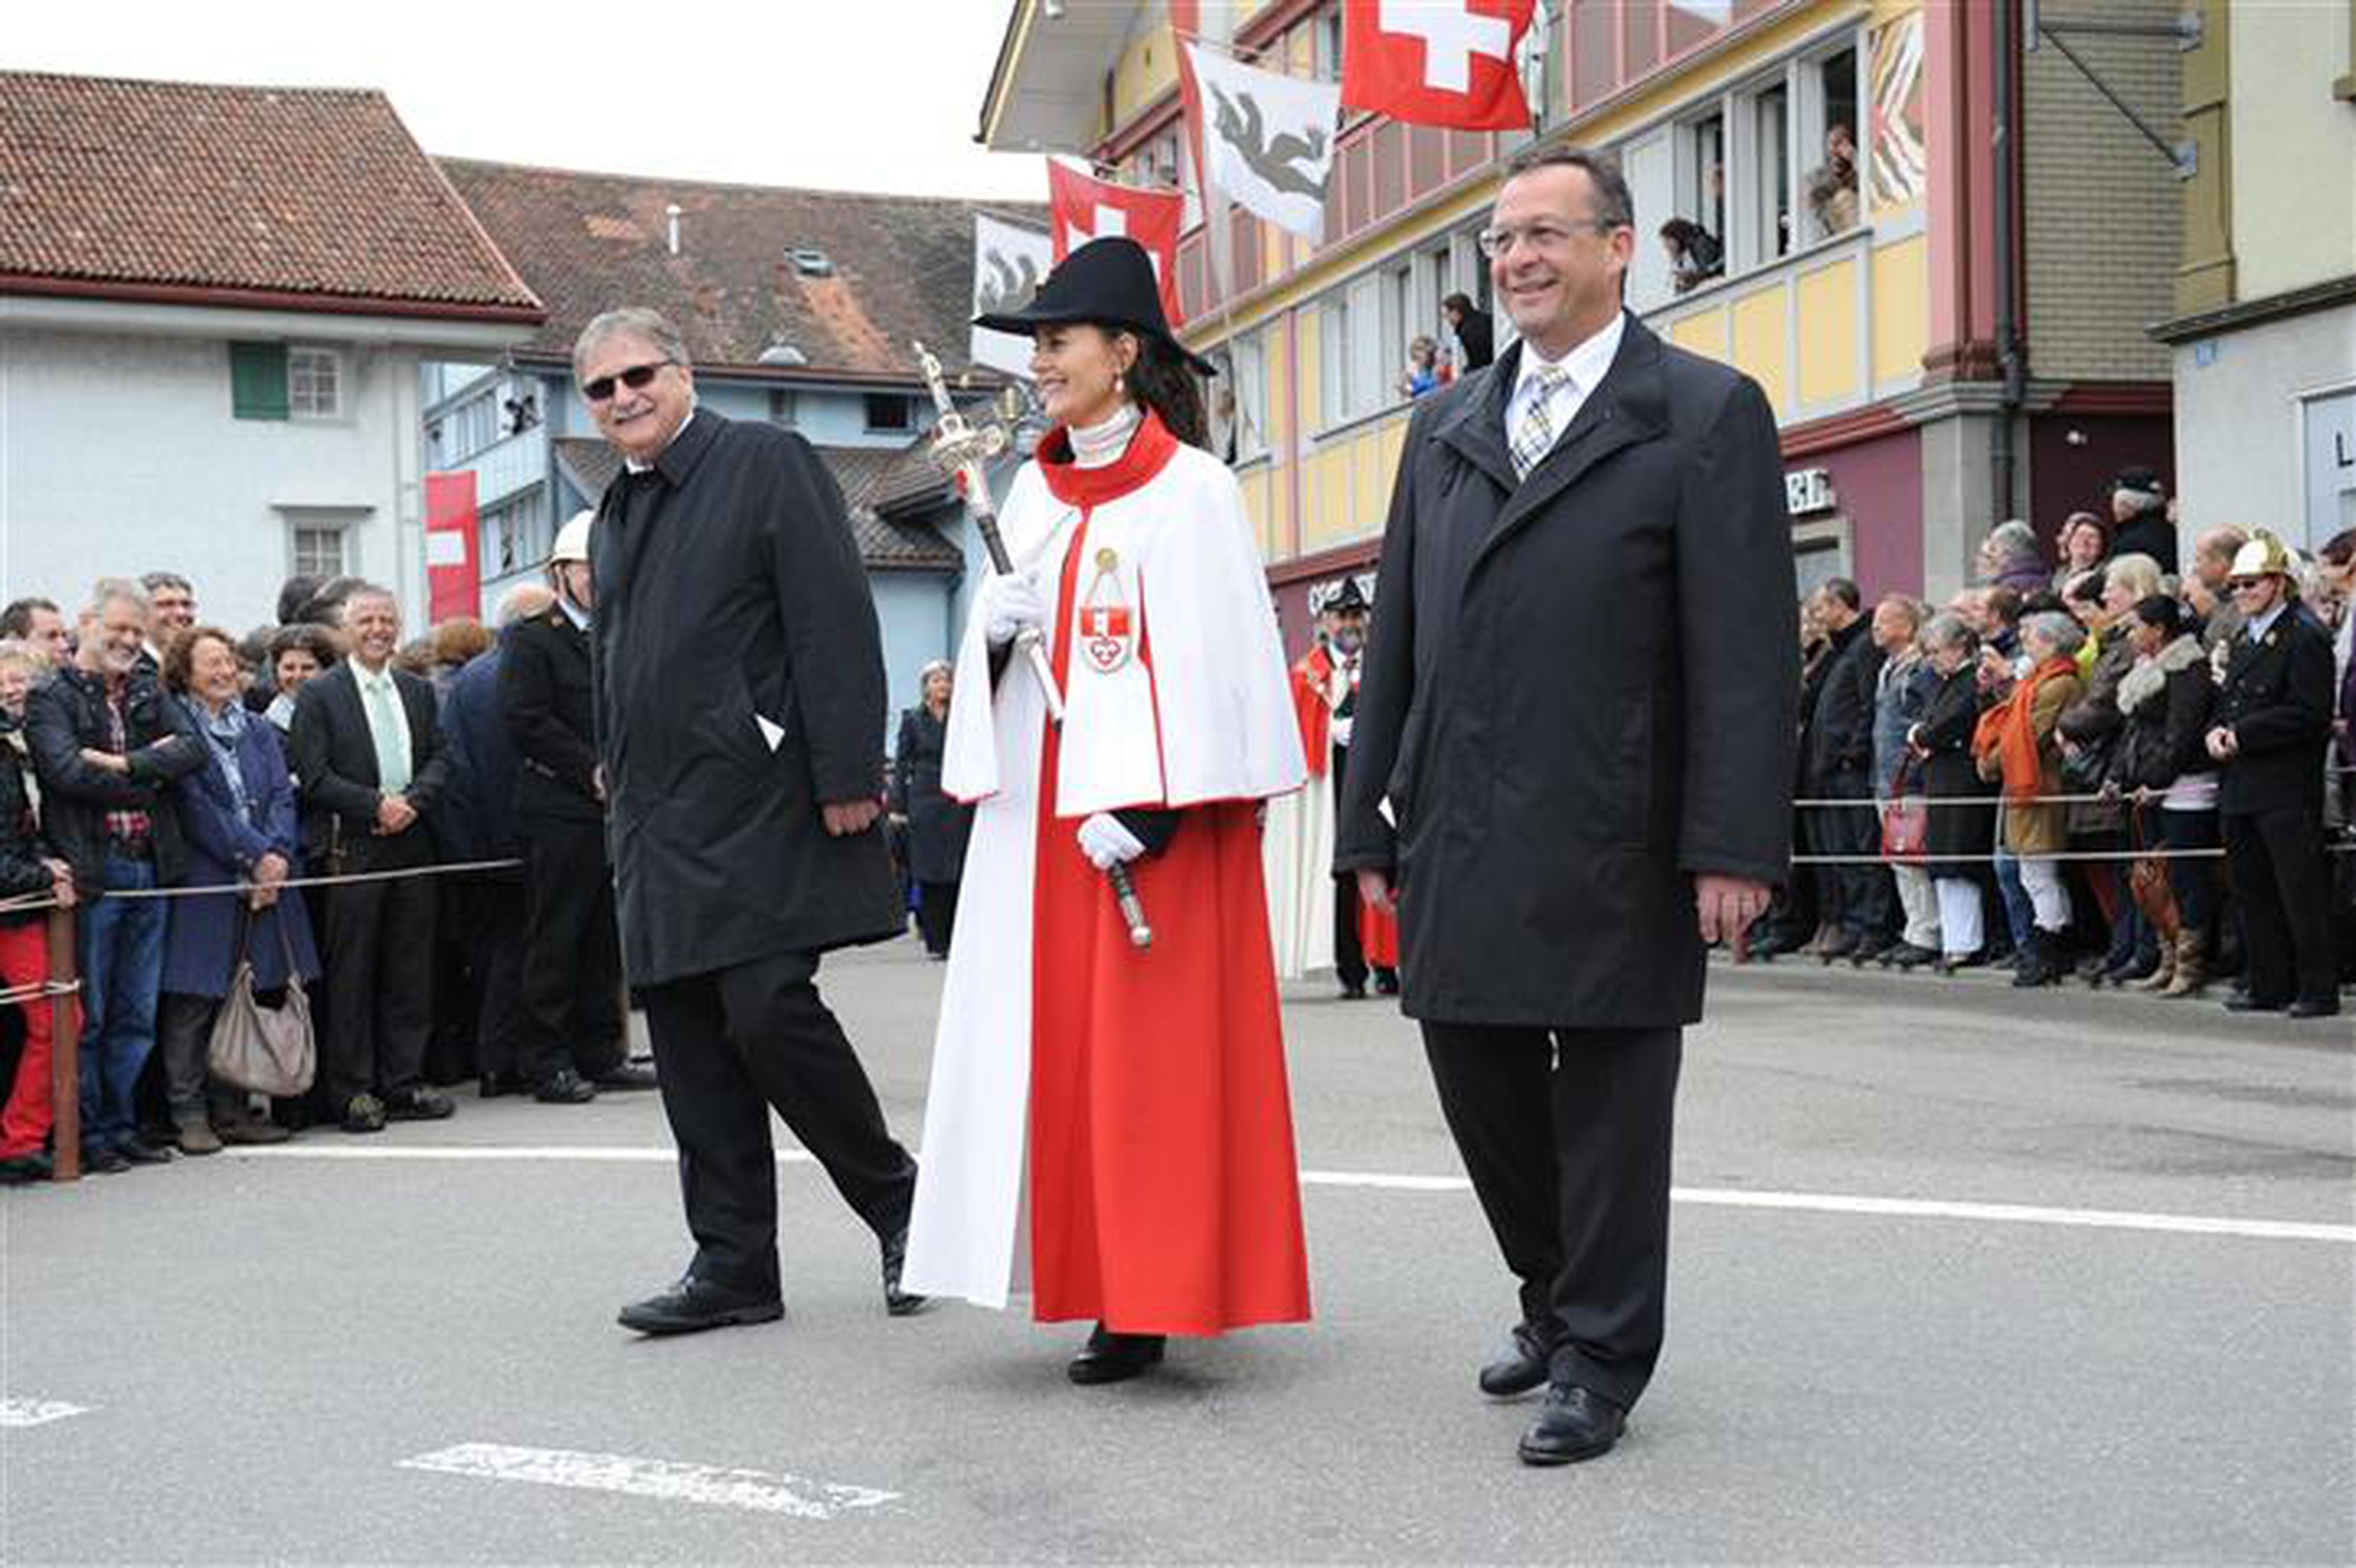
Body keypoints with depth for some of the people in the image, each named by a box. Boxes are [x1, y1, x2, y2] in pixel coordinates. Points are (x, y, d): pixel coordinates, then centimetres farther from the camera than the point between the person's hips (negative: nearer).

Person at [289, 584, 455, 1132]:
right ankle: (352, 1090, 4)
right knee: (351, 973, -2)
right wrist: (376, 805, -14)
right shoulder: (319, 695, -1)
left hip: (412, 844, 5)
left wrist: (412, 801, -7)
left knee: (410, 970, 6)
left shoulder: (418, 691, 15)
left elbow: (439, 758, 11)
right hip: (351, 851, -5)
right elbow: (314, 777, -7)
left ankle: (404, 1082, 13)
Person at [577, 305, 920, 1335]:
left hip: (757, 798, -8)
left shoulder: (767, 463, -3)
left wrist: (846, 776, -18)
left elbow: (834, 623, -11)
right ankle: (733, 1267, 13)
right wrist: (618, 786, 19)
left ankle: (896, 1202, 8)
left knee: (767, 1010, -13)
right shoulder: (614, 515, 20)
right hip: (657, 817, 8)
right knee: (688, 1035, 6)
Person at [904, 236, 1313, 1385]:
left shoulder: (1191, 490, -7)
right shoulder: (1034, 490, 14)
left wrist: (1149, 807, -18)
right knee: (1049, 1033, 5)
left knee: (1146, 1046, -4)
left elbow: (1210, 653, -12)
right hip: (1038, 805, 7)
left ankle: (1149, 1300, 3)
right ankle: (1094, 1276, 14)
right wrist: (993, 623, -4)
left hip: (1149, 808, -7)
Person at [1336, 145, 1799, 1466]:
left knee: (1610, 1099, 3)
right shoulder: (1448, 426, 15)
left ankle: (1602, 1360, 18)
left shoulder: (1708, 414, -2)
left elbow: (1748, 649, -8)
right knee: (1476, 1069, 12)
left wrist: (1733, 846, -15)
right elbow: (1399, 638, 16)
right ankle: (1558, 1297, 33)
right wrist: (1373, 819, 11)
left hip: (1613, 846, -5)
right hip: (1460, 837, 6)